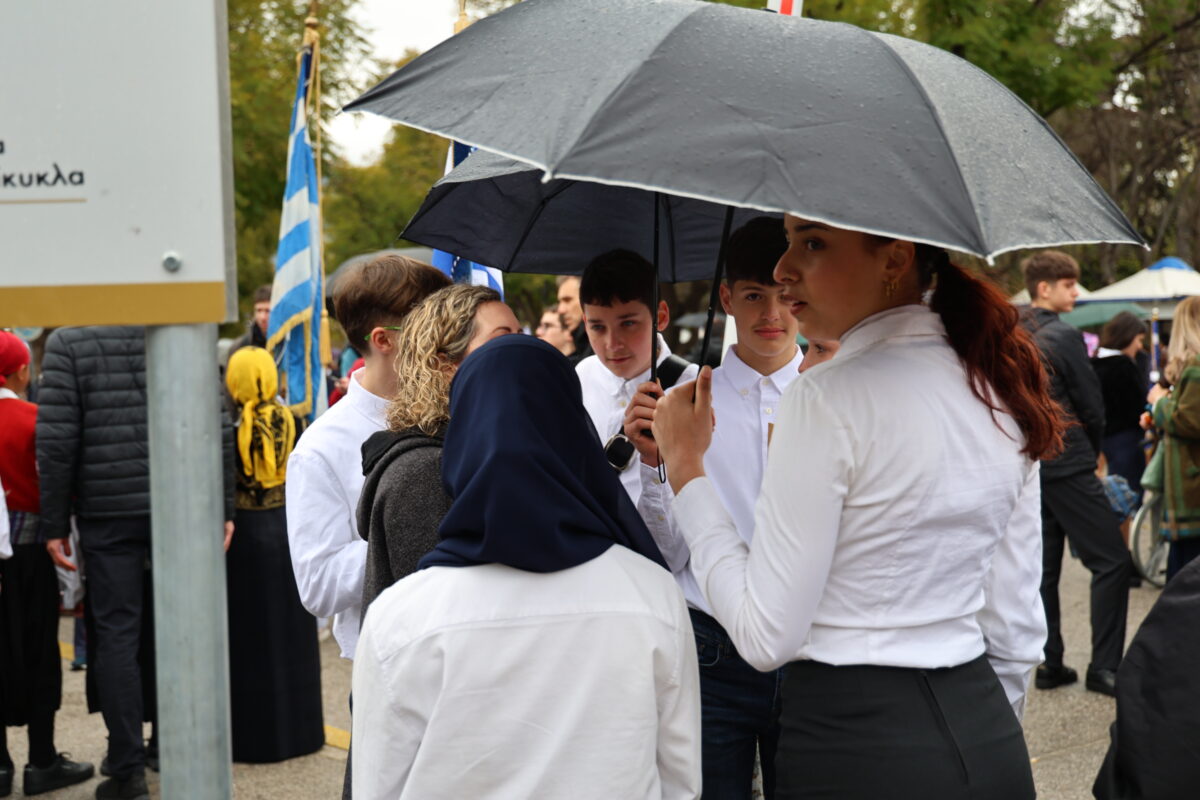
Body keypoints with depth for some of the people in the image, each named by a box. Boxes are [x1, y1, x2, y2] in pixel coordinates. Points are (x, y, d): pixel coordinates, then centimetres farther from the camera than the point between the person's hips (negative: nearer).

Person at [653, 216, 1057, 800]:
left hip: (855, 750, -7)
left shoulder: (827, 396, -17)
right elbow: (1017, 633, 10)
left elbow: (766, 637, -16)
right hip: (989, 736, 7)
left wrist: (684, 463, -8)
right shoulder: (1000, 391, 5)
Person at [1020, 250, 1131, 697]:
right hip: (1067, 466, -8)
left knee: (1043, 568, 11)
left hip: (1029, 466, 8)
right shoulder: (1062, 336, -12)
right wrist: (1092, 452, 10)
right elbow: (1091, 405, -8)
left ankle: (1049, 664, 14)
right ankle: (1104, 668, -5)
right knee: (1112, 562, -2)